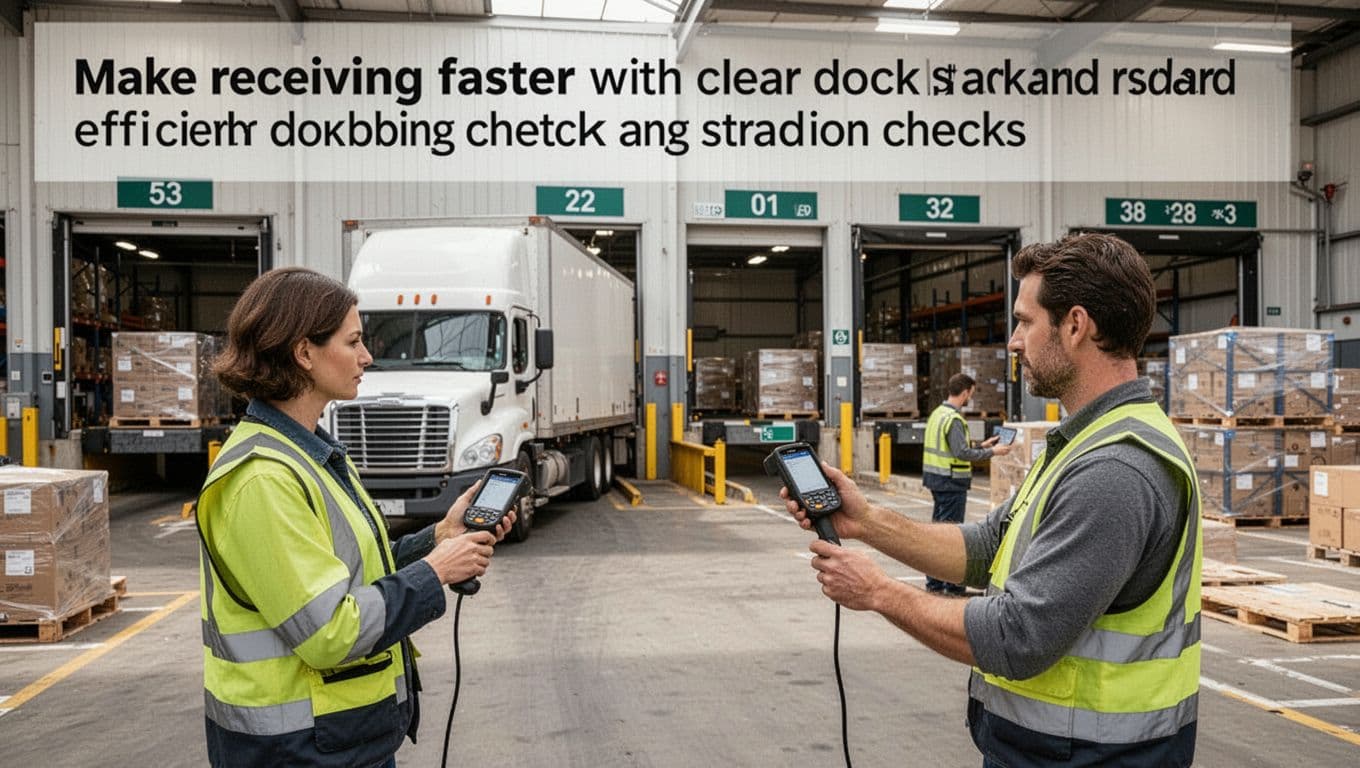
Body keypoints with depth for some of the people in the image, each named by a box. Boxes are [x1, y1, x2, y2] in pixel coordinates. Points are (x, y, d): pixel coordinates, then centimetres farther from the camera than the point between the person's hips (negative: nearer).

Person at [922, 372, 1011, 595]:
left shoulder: (938, 413, 12)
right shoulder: (953, 419, -17)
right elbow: (962, 453, -22)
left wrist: (982, 445, 18)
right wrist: (992, 452, -13)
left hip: (937, 479, 10)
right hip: (951, 481, -10)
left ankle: (934, 581, 21)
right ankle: (953, 584, 4)